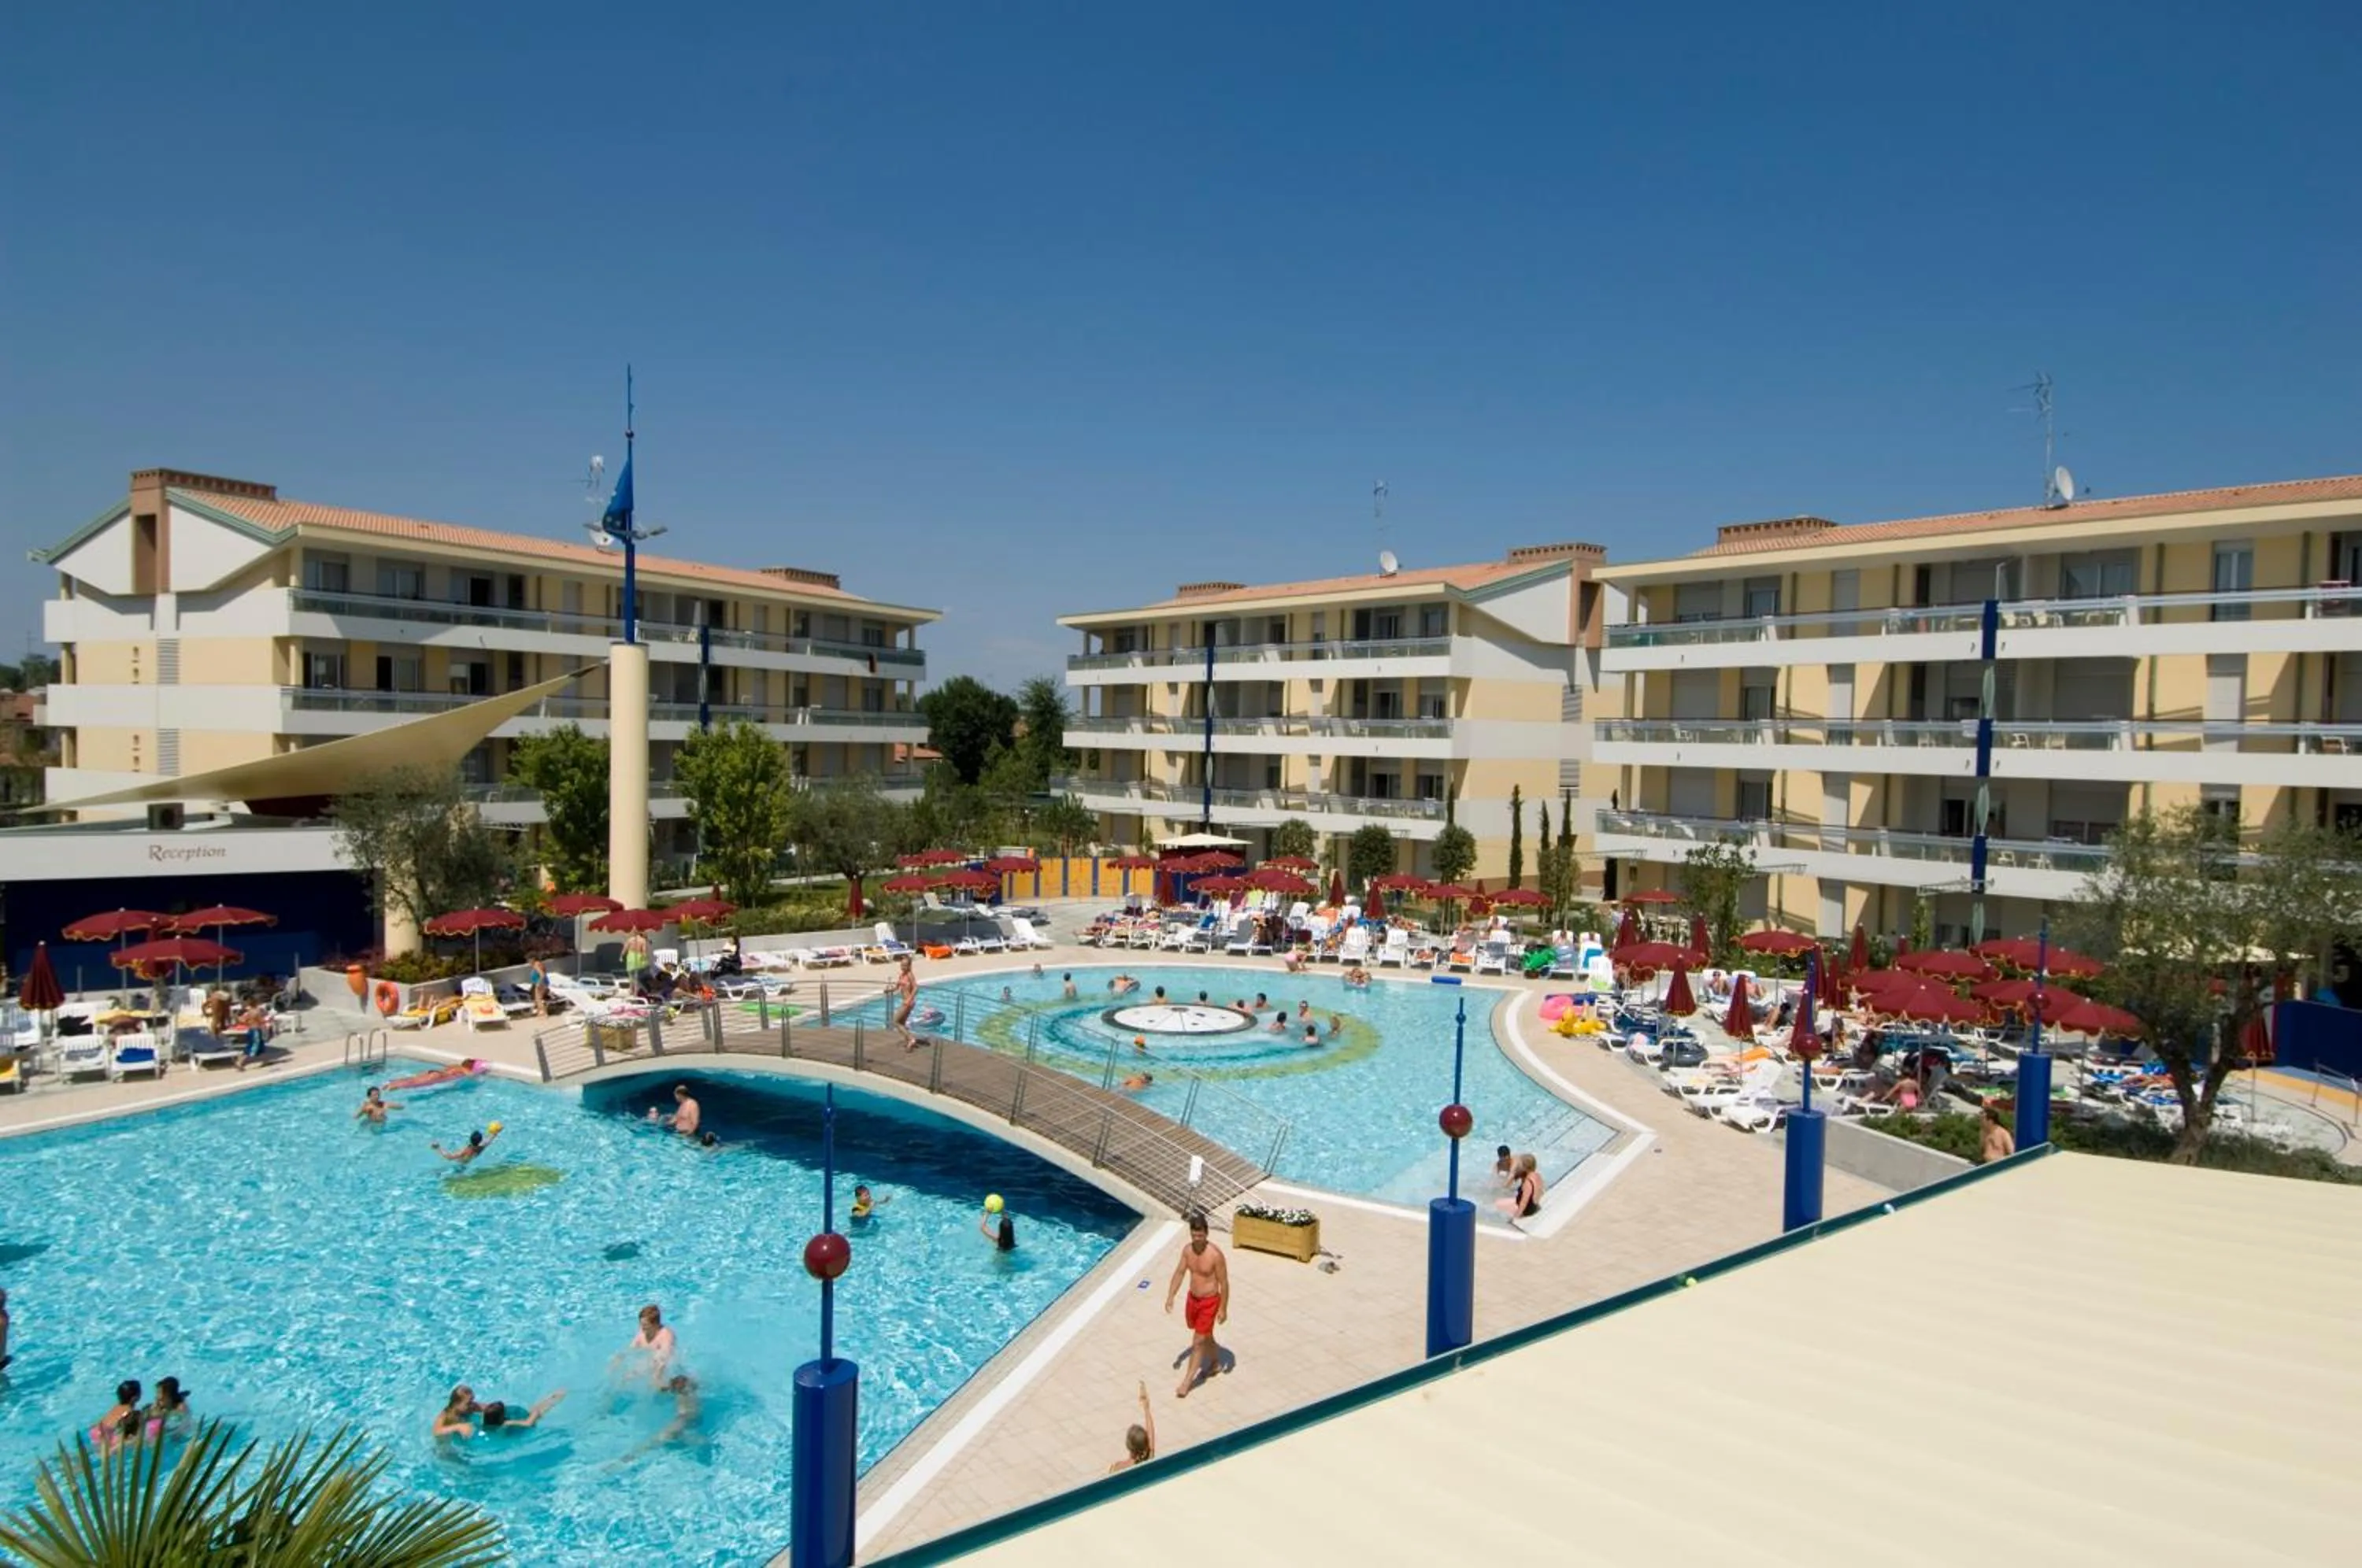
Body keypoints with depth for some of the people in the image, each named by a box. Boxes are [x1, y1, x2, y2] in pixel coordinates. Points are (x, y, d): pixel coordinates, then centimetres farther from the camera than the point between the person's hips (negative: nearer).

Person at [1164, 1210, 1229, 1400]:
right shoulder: (1187, 1249, -8)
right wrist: (1170, 1297, 2)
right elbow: (1179, 1273, 5)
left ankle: (1187, 1382, 7)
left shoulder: (1215, 1255, -26)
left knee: (1198, 1342, -2)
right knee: (1205, 1336, 24)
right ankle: (1215, 1361, 49)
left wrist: (1223, 1309, -12)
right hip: (1192, 1298, 6)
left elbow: (1224, 1283, -17)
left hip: (1209, 1302, -6)